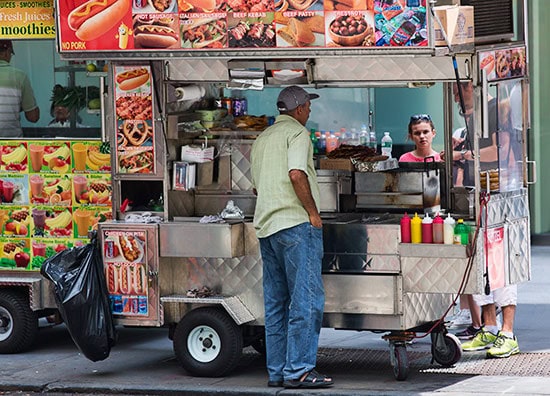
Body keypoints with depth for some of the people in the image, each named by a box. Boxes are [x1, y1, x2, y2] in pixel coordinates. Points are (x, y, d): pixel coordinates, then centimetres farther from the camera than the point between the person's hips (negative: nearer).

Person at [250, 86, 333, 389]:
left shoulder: (262, 139, 22)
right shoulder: (296, 132, -5)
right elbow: (296, 174, -19)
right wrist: (313, 212, -12)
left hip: (266, 226, 9)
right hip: (295, 223, -9)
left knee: (276, 302, 10)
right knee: (306, 299, -9)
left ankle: (277, 371, 10)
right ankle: (298, 370, -13)